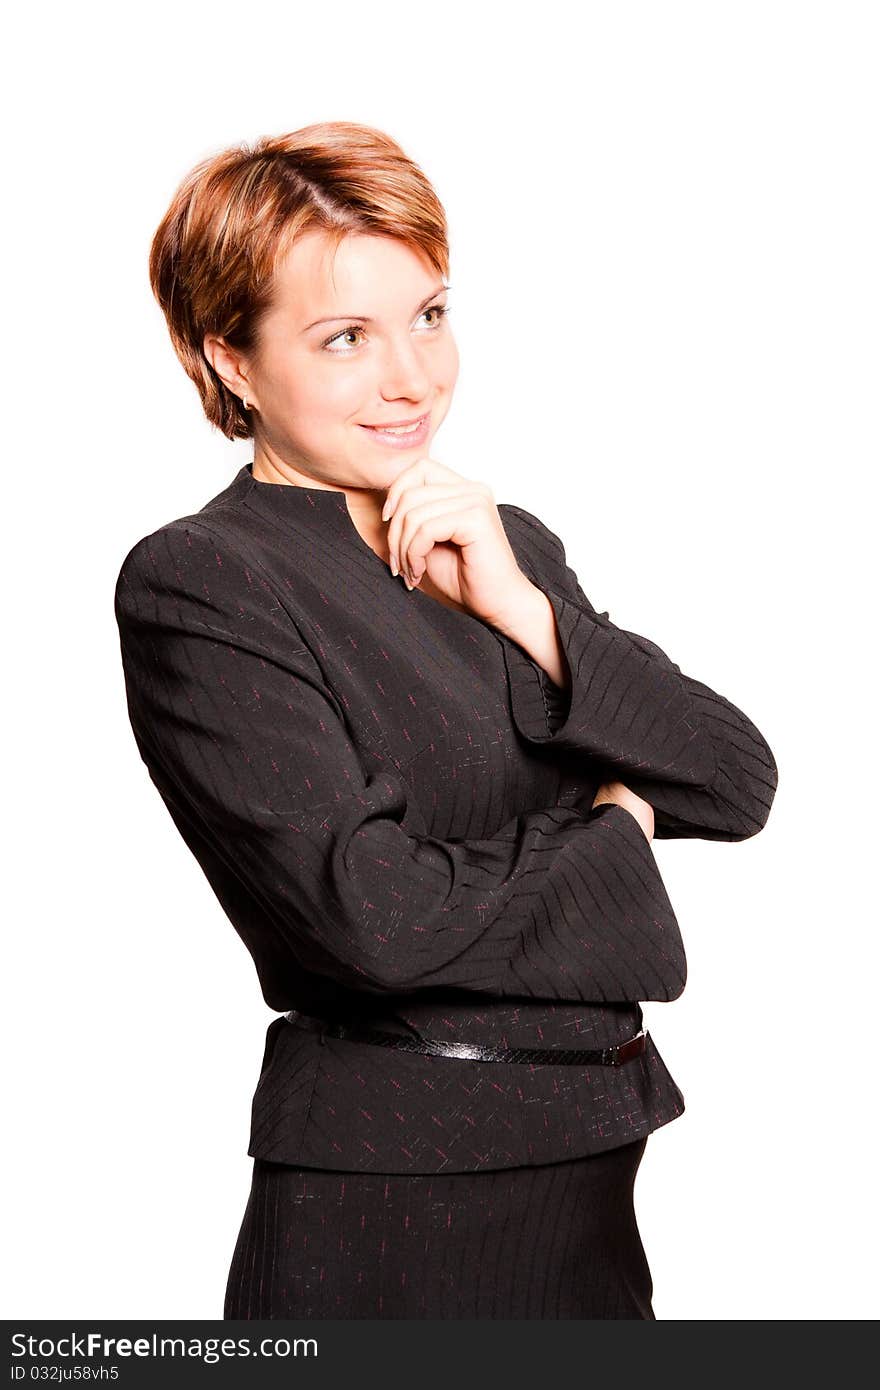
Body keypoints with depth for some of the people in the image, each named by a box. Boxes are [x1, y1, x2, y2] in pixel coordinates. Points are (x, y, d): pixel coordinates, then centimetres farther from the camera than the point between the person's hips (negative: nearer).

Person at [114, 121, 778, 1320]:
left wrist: (524, 609, -11)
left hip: (600, 1175, 6)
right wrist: (614, 832, -5)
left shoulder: (512, 548, 10)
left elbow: (740, 786, 1)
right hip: (385, 1213, -6)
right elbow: (375, 914, -21)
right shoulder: (196, 585, -11)